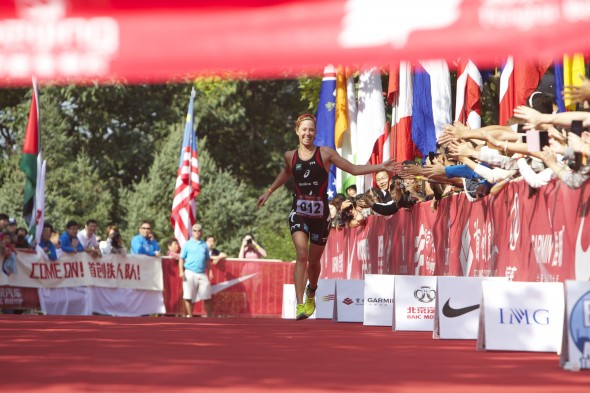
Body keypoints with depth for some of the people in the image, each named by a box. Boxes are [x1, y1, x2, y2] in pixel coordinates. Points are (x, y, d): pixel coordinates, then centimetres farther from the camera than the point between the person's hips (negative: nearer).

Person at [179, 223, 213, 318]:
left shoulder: (204, 245, 14)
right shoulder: (187, 244, 5)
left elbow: (207, 260, 19)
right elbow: (181, 259, 1)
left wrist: (210, 271, 9)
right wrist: (181, 271, -9)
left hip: (202, 274, 3)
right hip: (190, 273, -3)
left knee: (207, 297, 3)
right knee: (188, 297, -3)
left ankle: (210, 317, 12)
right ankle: (190, 316, 5)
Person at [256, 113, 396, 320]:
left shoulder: (325, 153, -1)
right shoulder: (290, 156, 5)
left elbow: (353, 169, 2)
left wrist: (381, 167, -4)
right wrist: (269, 192, 35)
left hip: (320, 214, 0)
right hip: (299, 212, 0)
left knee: (314, 260, 11)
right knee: (302, 255, -19)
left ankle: (311, 292, 43)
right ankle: (300, 305, -24)